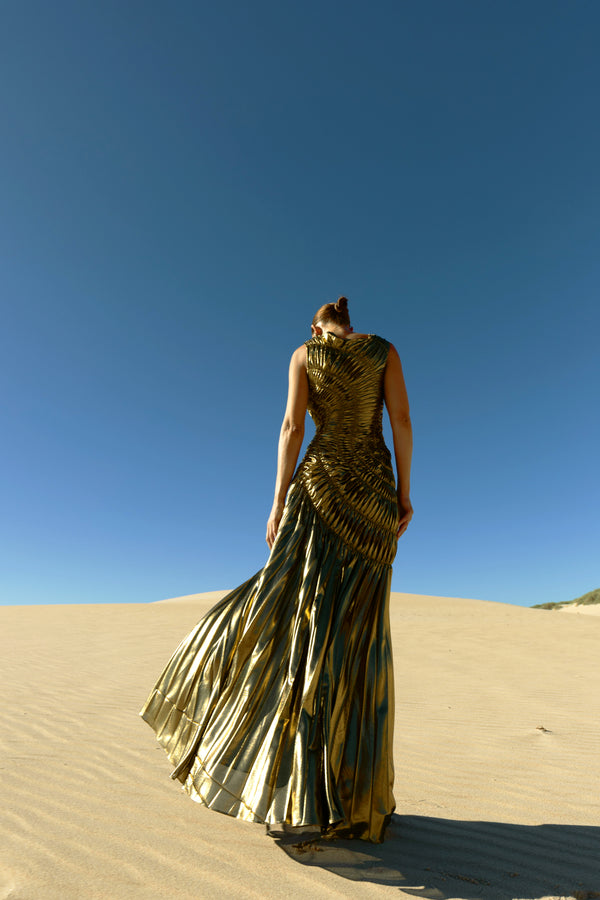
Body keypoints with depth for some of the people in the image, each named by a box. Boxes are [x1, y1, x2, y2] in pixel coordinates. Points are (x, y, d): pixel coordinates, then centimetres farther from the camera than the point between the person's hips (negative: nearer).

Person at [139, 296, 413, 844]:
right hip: (375, 492, 2)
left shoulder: (305, 354, 10)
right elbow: (402, 421, 4)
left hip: (323, 484, -2)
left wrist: (278, 504, -5)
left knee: (301, 616, 1)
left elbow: (293, 426, -3)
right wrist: (404, 495, 6)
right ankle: (350, 790, 8)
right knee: (358, 633, 3)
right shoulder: (384, 350, 14)